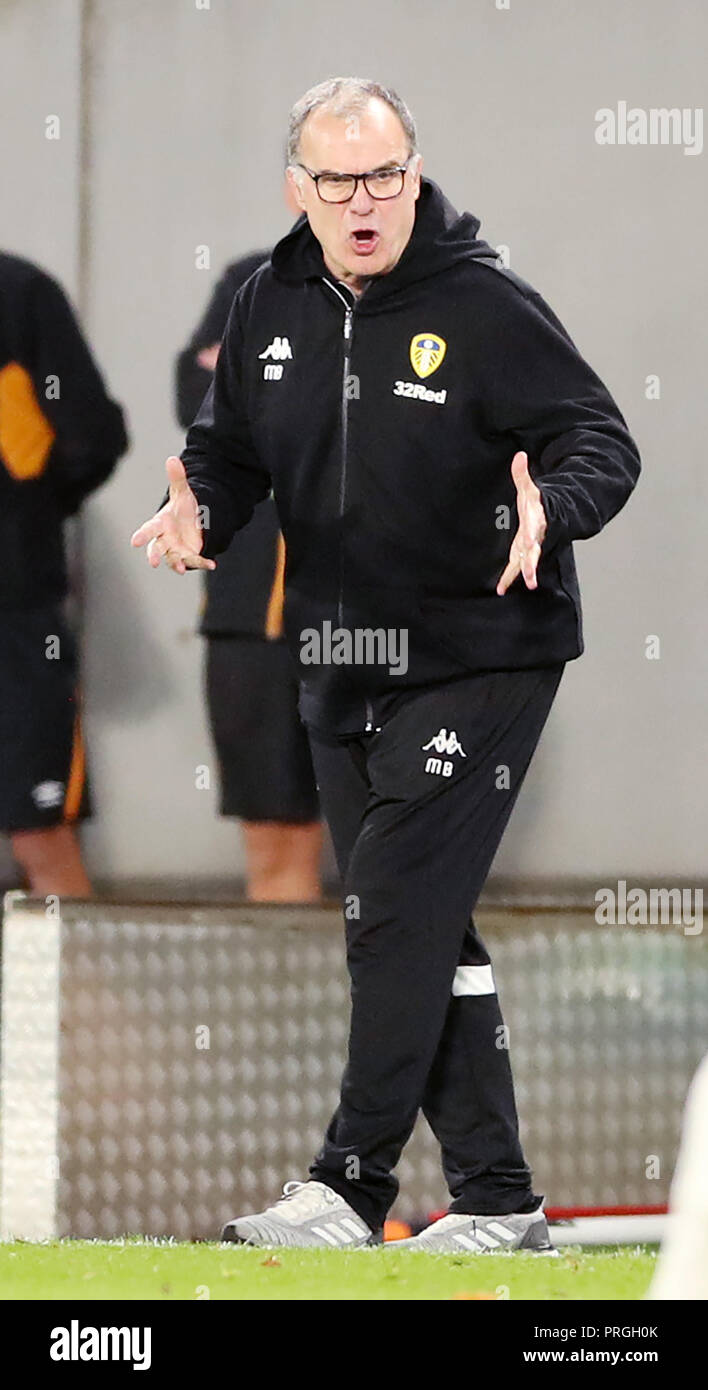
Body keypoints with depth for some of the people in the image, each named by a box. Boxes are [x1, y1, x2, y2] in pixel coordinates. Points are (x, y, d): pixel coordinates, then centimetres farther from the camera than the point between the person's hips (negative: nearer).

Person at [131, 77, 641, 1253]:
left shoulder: (486, 307, -13)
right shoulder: (272, 309, 5)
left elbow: (603, 442, -14)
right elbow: (234, 449, 14)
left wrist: (551, 509, -34)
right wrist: (202, 512, -8)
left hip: (476, 660, -6)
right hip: (342, 668, 7)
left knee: (397, 912, -12)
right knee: (427, 933, 9)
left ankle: (351, 1189, -9)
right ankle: (496, 1203, 15)